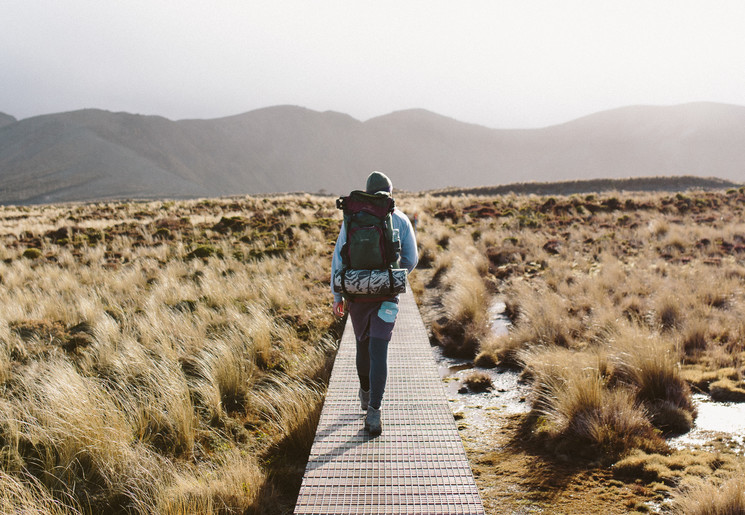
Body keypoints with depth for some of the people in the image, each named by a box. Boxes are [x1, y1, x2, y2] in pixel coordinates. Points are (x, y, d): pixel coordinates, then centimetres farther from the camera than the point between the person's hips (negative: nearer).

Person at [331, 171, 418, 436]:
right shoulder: (401, 220, 0)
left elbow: (339, 259, -2)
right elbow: (410, 261, 4)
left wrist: (337, 296, 4)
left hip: (357, 293, 2)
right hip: (386, 295, -2)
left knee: (363, 344, 22)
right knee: (378, 351, -5)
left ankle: (366, 394, 43)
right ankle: (373, 412, -16)